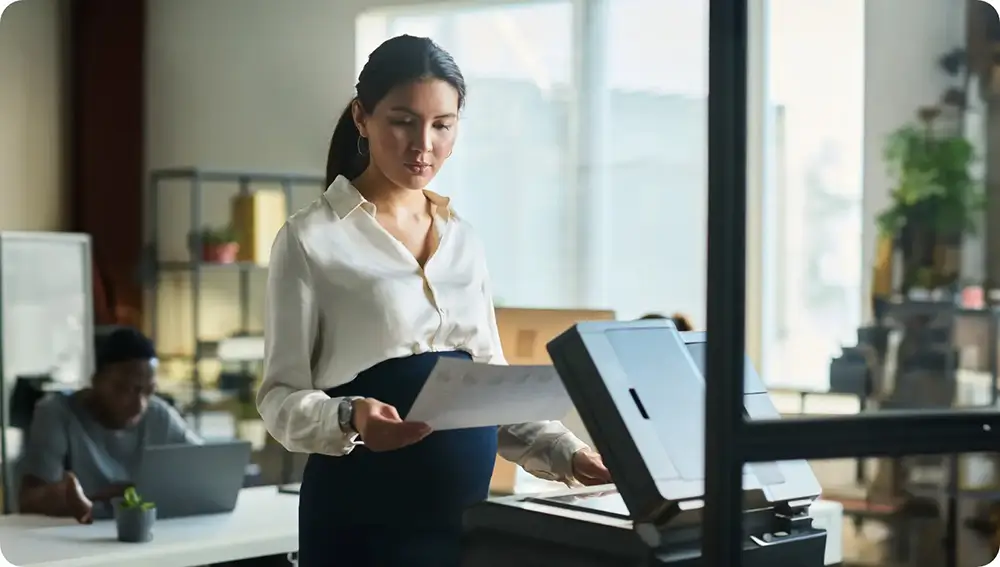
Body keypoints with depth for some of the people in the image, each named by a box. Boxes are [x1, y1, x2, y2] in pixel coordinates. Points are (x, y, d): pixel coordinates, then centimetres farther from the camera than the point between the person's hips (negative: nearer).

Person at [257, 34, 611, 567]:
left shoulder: (464, 239, 11)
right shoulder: (312, 238, -5)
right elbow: (281, 394, -7)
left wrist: (567, 455, 0)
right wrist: (350, 418, -26)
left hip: (466, 507, 5)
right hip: (365, 513, -4)